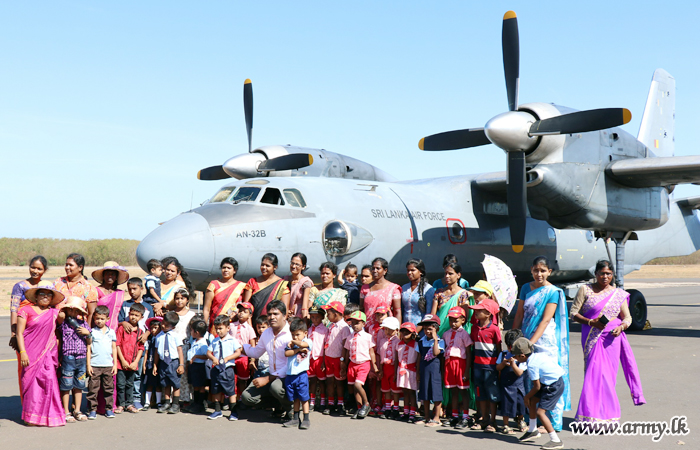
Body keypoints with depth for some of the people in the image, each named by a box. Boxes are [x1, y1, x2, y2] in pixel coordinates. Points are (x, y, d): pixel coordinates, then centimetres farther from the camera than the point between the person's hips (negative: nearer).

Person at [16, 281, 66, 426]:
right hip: (31, 353, -3)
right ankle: (31, 416, 8)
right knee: (31, 381, -3)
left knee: (49, 381, -6)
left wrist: (56, 353, 13)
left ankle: (49, 416, 1)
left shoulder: (54, 313, 12)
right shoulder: (26, 310, 1)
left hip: (47, 353, 3)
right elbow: (19, 333, -3)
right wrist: (22, 352, -11)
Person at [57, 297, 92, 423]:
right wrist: (63, 310, -5)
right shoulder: (63, 322, -2)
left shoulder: (83, 324, 10)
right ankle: (66, 412, 10)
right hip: (68, 358, -4)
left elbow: (89, 343, 13)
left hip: (82, 358, 4)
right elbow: (61, 315, -26)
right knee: (66, 386, 1)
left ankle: (77, 410, 22)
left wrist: (87, 333, -5)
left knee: (79, 385, 11)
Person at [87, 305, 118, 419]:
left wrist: (115, 364, 9)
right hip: (94, 365, -2)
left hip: (108, 365, 2)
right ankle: (92, 409, 6)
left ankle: (109, 409, 14)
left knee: (109, 388, 6)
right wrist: (88, 365, -3)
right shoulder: (92, 332, 3)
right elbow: (88, 349, 2)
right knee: (93, 388, -2)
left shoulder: (111, 332, 9)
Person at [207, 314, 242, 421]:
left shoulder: (232, 340, -3)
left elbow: (238, 352, -9)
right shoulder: (214, 341, 9)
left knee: (230, 391, -2)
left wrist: (227, 358, -18)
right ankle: (217, 410, 24)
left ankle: (233, 412, 8)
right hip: (216, 368, 5)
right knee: (216, 391, 11)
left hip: (228, 369, -4)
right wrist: (213, 358, -13)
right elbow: (209, 352, 8)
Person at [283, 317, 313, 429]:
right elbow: (286, 353, -4)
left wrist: (293, 342, -5)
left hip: (301, 375, -4)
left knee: (304, 398, -1)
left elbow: (302, 344, -22)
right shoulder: (290, 344, 12)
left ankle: (306, 419, 4)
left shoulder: (308, 342, 0)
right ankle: (295, 418, 21)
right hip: (290, 375, 4)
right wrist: (298, 350, -14)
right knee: (295, 398, 13)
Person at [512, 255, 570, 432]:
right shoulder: (526, 288, 9)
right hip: (526, 339, 5)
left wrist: (531, 342, -20)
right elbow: (519, 315, 11)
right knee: (527, 379, 7)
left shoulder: (553, 292, -6)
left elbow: (545, 320, -13)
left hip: (545, 340, -5)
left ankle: (553, 422, 3)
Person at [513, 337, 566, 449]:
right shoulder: (538, 355, 3)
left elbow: (537, 386, -15)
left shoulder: (531, 365, -20)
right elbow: (553, 357, 20)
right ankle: (533, 431, 32)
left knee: (540, 412, -12)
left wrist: (527, 396, 1)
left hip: (554, 386, -10)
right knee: (532, 401, 18)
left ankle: (556, 440, -10)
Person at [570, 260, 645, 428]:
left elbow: (627, 317, 13)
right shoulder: (585, 290, 4)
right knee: (595, 374, -7)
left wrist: (621, 326, -10)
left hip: (611, 338, 1)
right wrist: (591, 322, -14)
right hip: (592, 338, -1)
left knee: (606, 375, -1)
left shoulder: (619, 294, 11)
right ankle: (595, 415, 1)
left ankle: (605, 416, 7)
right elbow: (573, 313, 1)